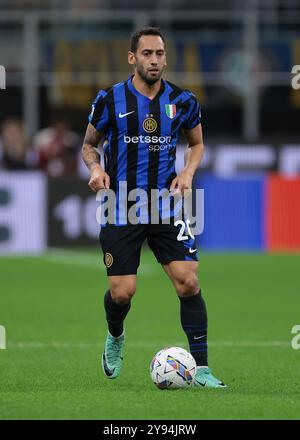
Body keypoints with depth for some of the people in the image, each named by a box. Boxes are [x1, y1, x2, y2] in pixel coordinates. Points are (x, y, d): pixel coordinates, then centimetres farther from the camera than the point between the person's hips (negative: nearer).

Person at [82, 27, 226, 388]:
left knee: (188, 281, -13)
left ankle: (200, 369, -7)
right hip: (121, 206, -1)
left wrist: (188, 172, -1)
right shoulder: (110, 100, -4)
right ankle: (115, 338, 31)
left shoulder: (183, 101, 1)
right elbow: (89, 144, 10)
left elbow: (197, 143, 18)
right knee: (122, 291, -5)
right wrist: (95, 168, -12)